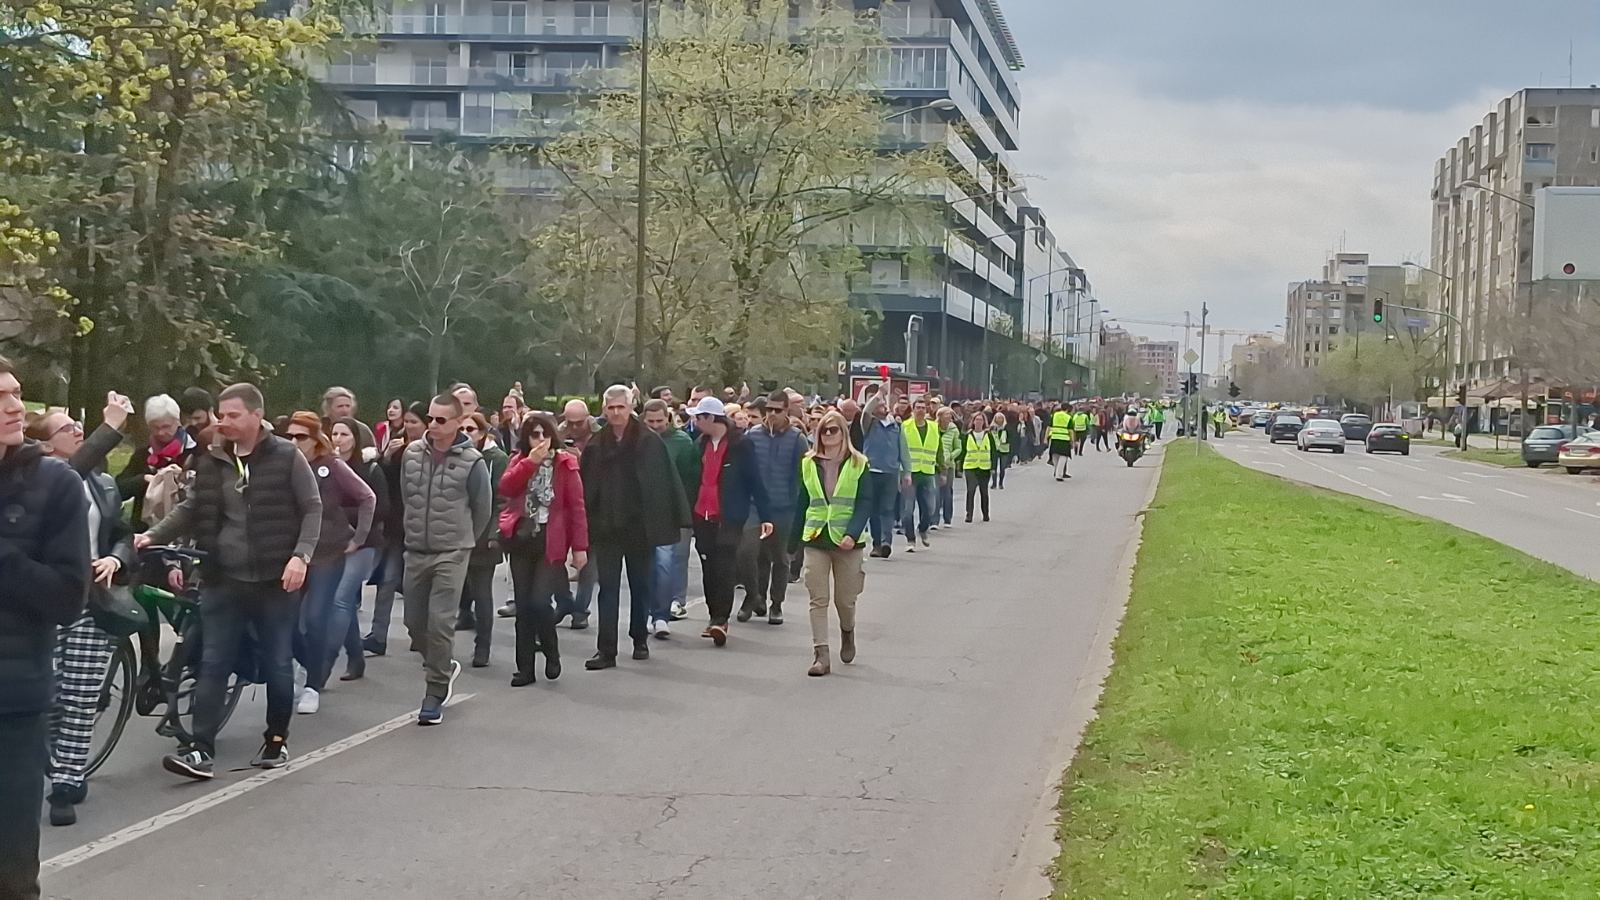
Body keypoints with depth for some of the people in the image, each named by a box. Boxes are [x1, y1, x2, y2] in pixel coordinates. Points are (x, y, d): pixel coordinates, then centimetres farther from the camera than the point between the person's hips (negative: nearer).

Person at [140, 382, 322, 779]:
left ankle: (277, 740, 23)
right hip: (225, 579, 3)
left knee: (277, 664, 7)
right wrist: (153, 535, 2)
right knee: (213, 664, 0)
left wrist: (301, 555, -16)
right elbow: (192, 509, 15)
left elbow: (312, 508, -5)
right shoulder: (211, 461, 4)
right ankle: (201, 748, -1)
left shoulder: (287, 457, -7)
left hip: (275, 579, -3)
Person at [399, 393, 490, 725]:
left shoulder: (471, 462, -10)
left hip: (451, 555, -5)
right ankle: (444, 667, 35)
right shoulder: (412, 453, 2)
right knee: (415, 621, 11)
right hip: (415, 552, 5)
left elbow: (482, 510, 1)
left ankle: (435, 695, -1)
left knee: (440, 623, -10)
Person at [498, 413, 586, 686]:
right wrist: (530, 462, -18)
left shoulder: (565, 463, -3)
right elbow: (505, 488, -10)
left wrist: (580, 546, -9)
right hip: (521, 540, 4)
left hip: (551, 543, -4)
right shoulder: (519, 461, 9)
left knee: (539, 601, -15)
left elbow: (577, 506, -5)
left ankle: (552, 653, 10)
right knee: (522, 605, 6)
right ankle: (525, 668, 14)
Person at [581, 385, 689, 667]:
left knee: (640, 586, 13)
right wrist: (586, 527, -2)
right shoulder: (595, 446, 0)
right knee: (608, 589, 1)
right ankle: (606, 649, 1)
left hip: (640, 527, -1)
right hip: (606, 528, 1)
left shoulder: (650, 442, -6)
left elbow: (667, 482, -6)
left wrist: (677, 519, -9)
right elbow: (585, 488, 1)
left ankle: (640, 640, 28)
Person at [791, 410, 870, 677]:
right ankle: (821, 655, -4)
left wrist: (853, 534, -19)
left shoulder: (858, 464, -1)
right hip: (815, 539, 2)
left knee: (845, 599, 8)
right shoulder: (809, 464, 7)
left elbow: (863, 504, -5)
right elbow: (802, 504, 10)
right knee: (818, 599, -4)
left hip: (847, 541, -2)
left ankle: (847, 634, 38)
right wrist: (793, 540, 8)